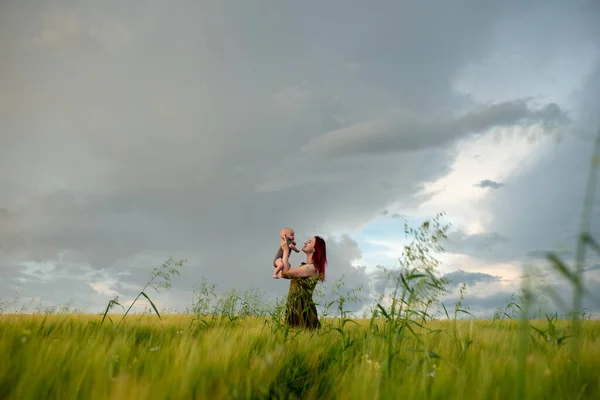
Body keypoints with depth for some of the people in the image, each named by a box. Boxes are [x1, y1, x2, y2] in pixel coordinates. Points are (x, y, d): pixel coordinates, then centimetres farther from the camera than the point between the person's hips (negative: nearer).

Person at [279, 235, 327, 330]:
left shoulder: (311, 268, -15)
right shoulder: (304, 266, 15)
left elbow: (286, 272, -15)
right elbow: (283, 275, 14)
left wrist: (286, 250, -5)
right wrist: (286, 251, 16)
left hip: (302, 309, -9)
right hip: (294, 307, 9)